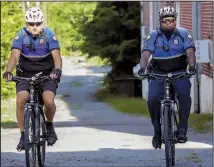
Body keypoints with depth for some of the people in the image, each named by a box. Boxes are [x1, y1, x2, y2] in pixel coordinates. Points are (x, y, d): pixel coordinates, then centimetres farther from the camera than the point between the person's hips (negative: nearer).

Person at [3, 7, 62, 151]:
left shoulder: (49, 35, -12)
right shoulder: (21, 35, -10)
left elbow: (56, 55, -23)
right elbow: (14, 56, -21)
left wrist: (57, 70, -43)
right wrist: (8, 72, -39)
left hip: (47, 74, -1)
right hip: (25, 74, 1)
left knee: (49, 101, -26)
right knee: (20, 101, -24)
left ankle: (49, 126, 6)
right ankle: (23, 135, -8)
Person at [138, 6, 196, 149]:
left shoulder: (183, 34, -7)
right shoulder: (153, 36, -7)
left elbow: (190, 52, -18)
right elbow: (146, 54, -17)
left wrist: (192, 66, -38)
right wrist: (143, 68, -37)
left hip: (179, 72, -1)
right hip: (159, 73, 1)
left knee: (184, 94, -29)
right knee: (153, 99, -21)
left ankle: (182, 129, -21)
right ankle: (157, 131, -1)